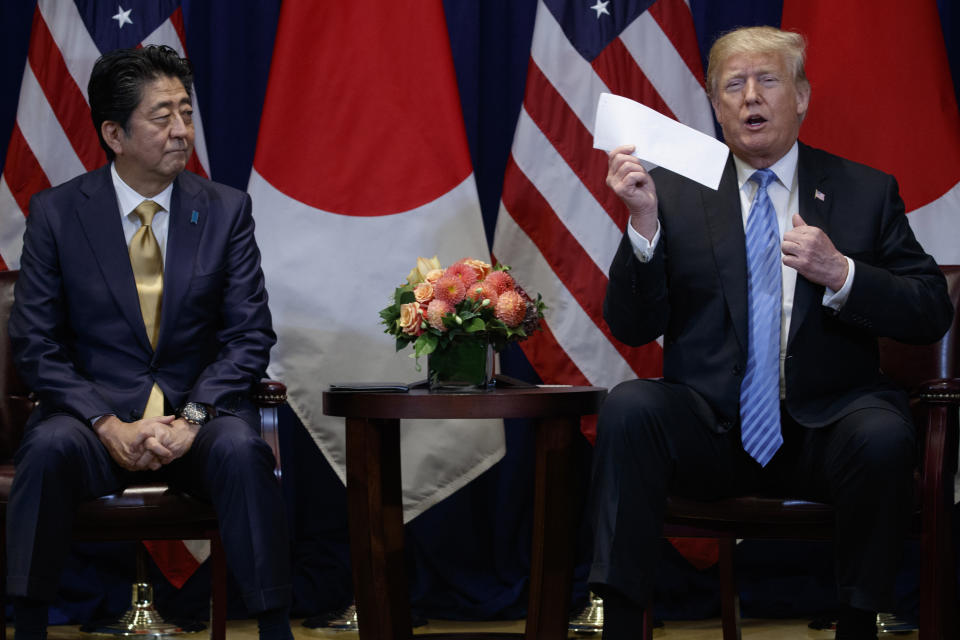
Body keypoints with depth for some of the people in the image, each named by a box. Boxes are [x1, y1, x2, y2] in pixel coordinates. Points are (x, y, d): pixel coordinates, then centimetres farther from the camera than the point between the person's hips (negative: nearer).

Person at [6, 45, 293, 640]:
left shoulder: (226, 210, 4)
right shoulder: (56, 212, 1)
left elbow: (250, 335, 2)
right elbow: (35, 344, -1)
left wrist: (191, 417, -15)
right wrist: (110, 426, -16)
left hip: (198, 413, 1)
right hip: (93, 410, 0)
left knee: (242, 450, -32)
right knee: (50, 448, -33)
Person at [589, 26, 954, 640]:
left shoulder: (866, 192, 9)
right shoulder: (676, 192, 8)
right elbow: (633, 327, 2)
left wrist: (840, 275, -13)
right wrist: (644, 224, -15)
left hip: (823, 429, 0)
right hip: (709, 426, 0)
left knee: (884, 436, -33)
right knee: (629, 407, -30)